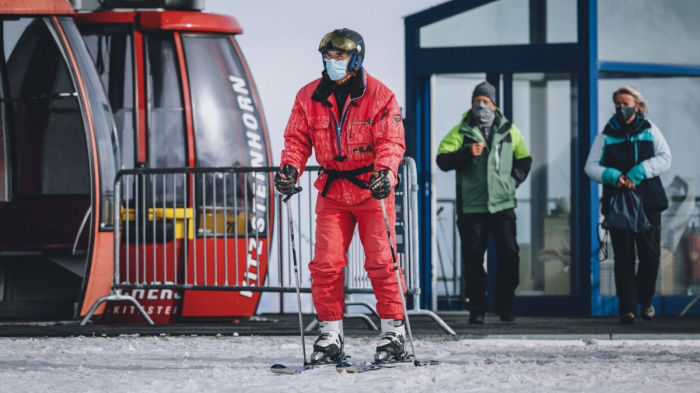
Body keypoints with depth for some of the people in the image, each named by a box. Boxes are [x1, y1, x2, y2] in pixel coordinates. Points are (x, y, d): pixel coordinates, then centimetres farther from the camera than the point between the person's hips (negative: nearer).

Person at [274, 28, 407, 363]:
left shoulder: (379, 96, -7)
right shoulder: (309, 97, 3)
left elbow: (391, 141, -10)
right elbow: (297, 139, 6)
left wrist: (385, 171, -29)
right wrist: (290, 167, -14)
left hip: (372, 188, -3)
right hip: (332, 191, 3)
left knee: (381, 261, -4)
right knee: (326, 263, -3)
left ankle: (393, 331, 5)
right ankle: (330, 335, 5)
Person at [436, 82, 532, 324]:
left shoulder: (509, 131, 11)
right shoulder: (461, 132, 4)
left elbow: (524, 161, 21)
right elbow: (442, 160, -6)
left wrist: (512, 180, 6)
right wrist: (467, 153, -20)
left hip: (502, 204, 1)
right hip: (471, 206, -1)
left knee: (509, 254, -3)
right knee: (473, 259, 0)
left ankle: (504, 305, 9)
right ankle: (476, 309, 6)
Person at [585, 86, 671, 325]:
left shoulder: (649, 131, 10)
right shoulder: (606, 135, 11)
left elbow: (665, 158, -1)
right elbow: (591, 166, 7)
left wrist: (638, 173, -15)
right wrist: (614, 177, -13)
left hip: (648, 202, 0)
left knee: (650, 255, 0)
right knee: (624, 258, -5)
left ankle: (645, 300, 21)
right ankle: (627, 308, -5)